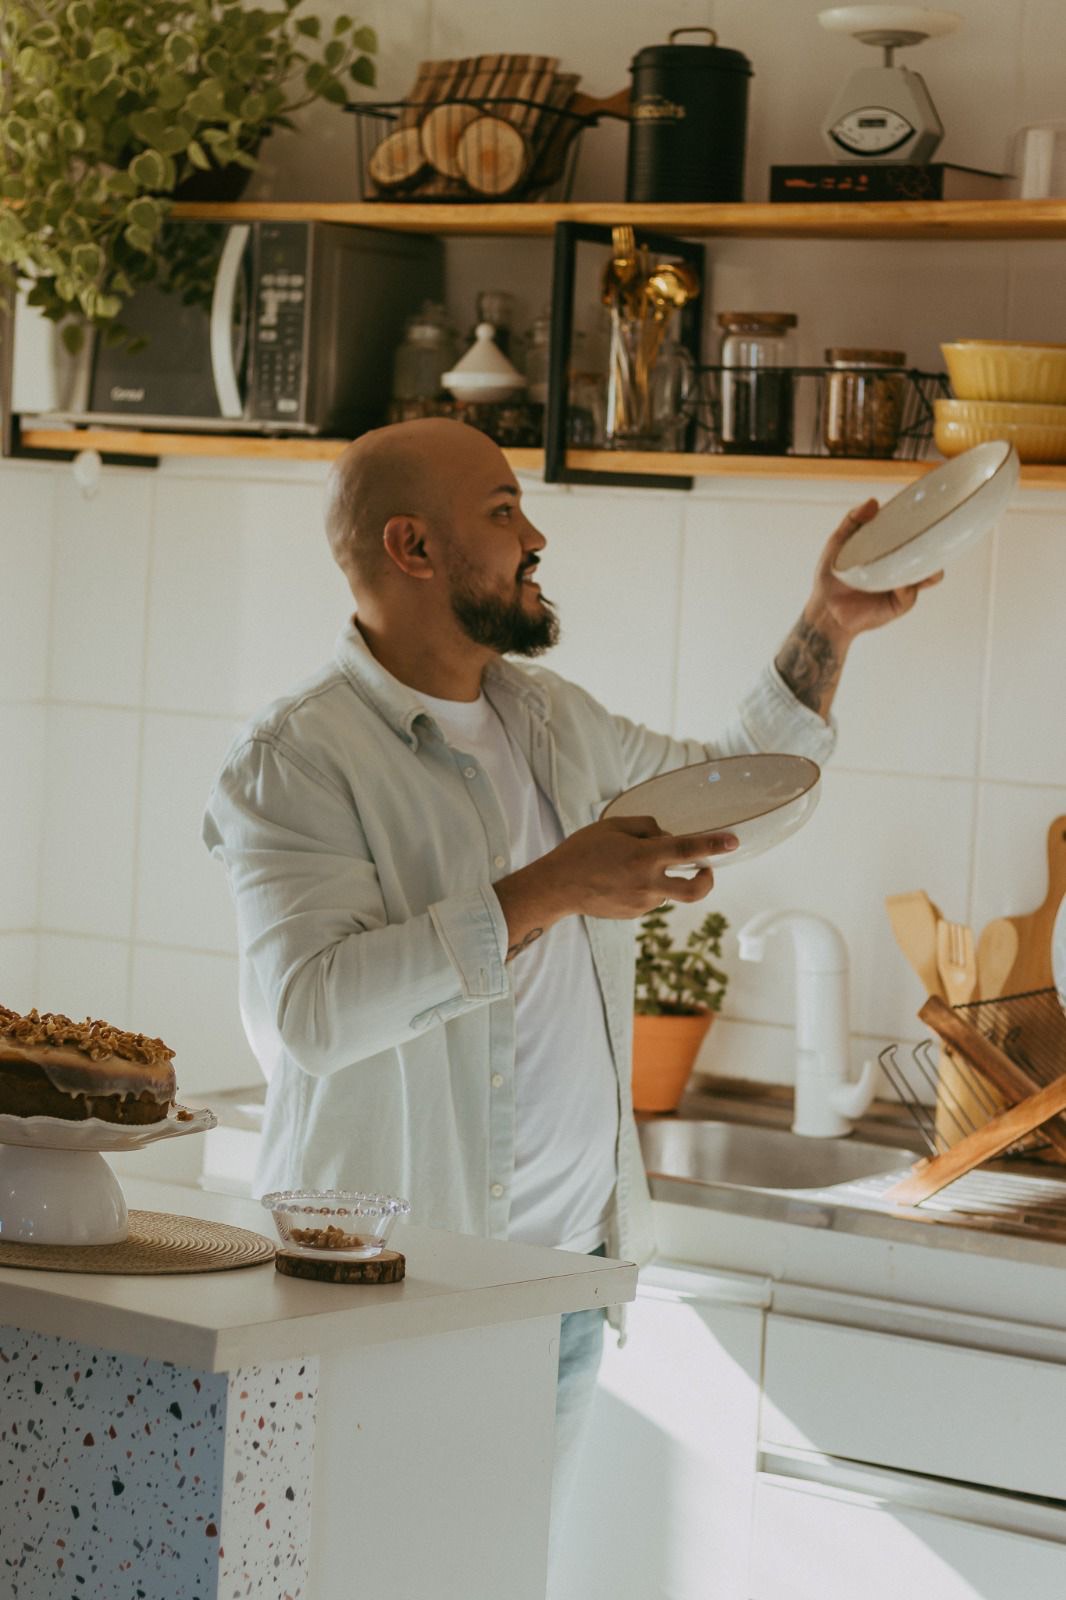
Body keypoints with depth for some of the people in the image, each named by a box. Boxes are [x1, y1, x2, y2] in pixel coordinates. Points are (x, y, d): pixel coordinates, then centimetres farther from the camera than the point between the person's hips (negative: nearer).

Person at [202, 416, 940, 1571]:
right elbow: (311, 1008, -26)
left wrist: (828, 630, 17)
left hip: (567, 1268, 7)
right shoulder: (297, 761, -13)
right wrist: (546, 892, -27)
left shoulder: (550, 718, 13)